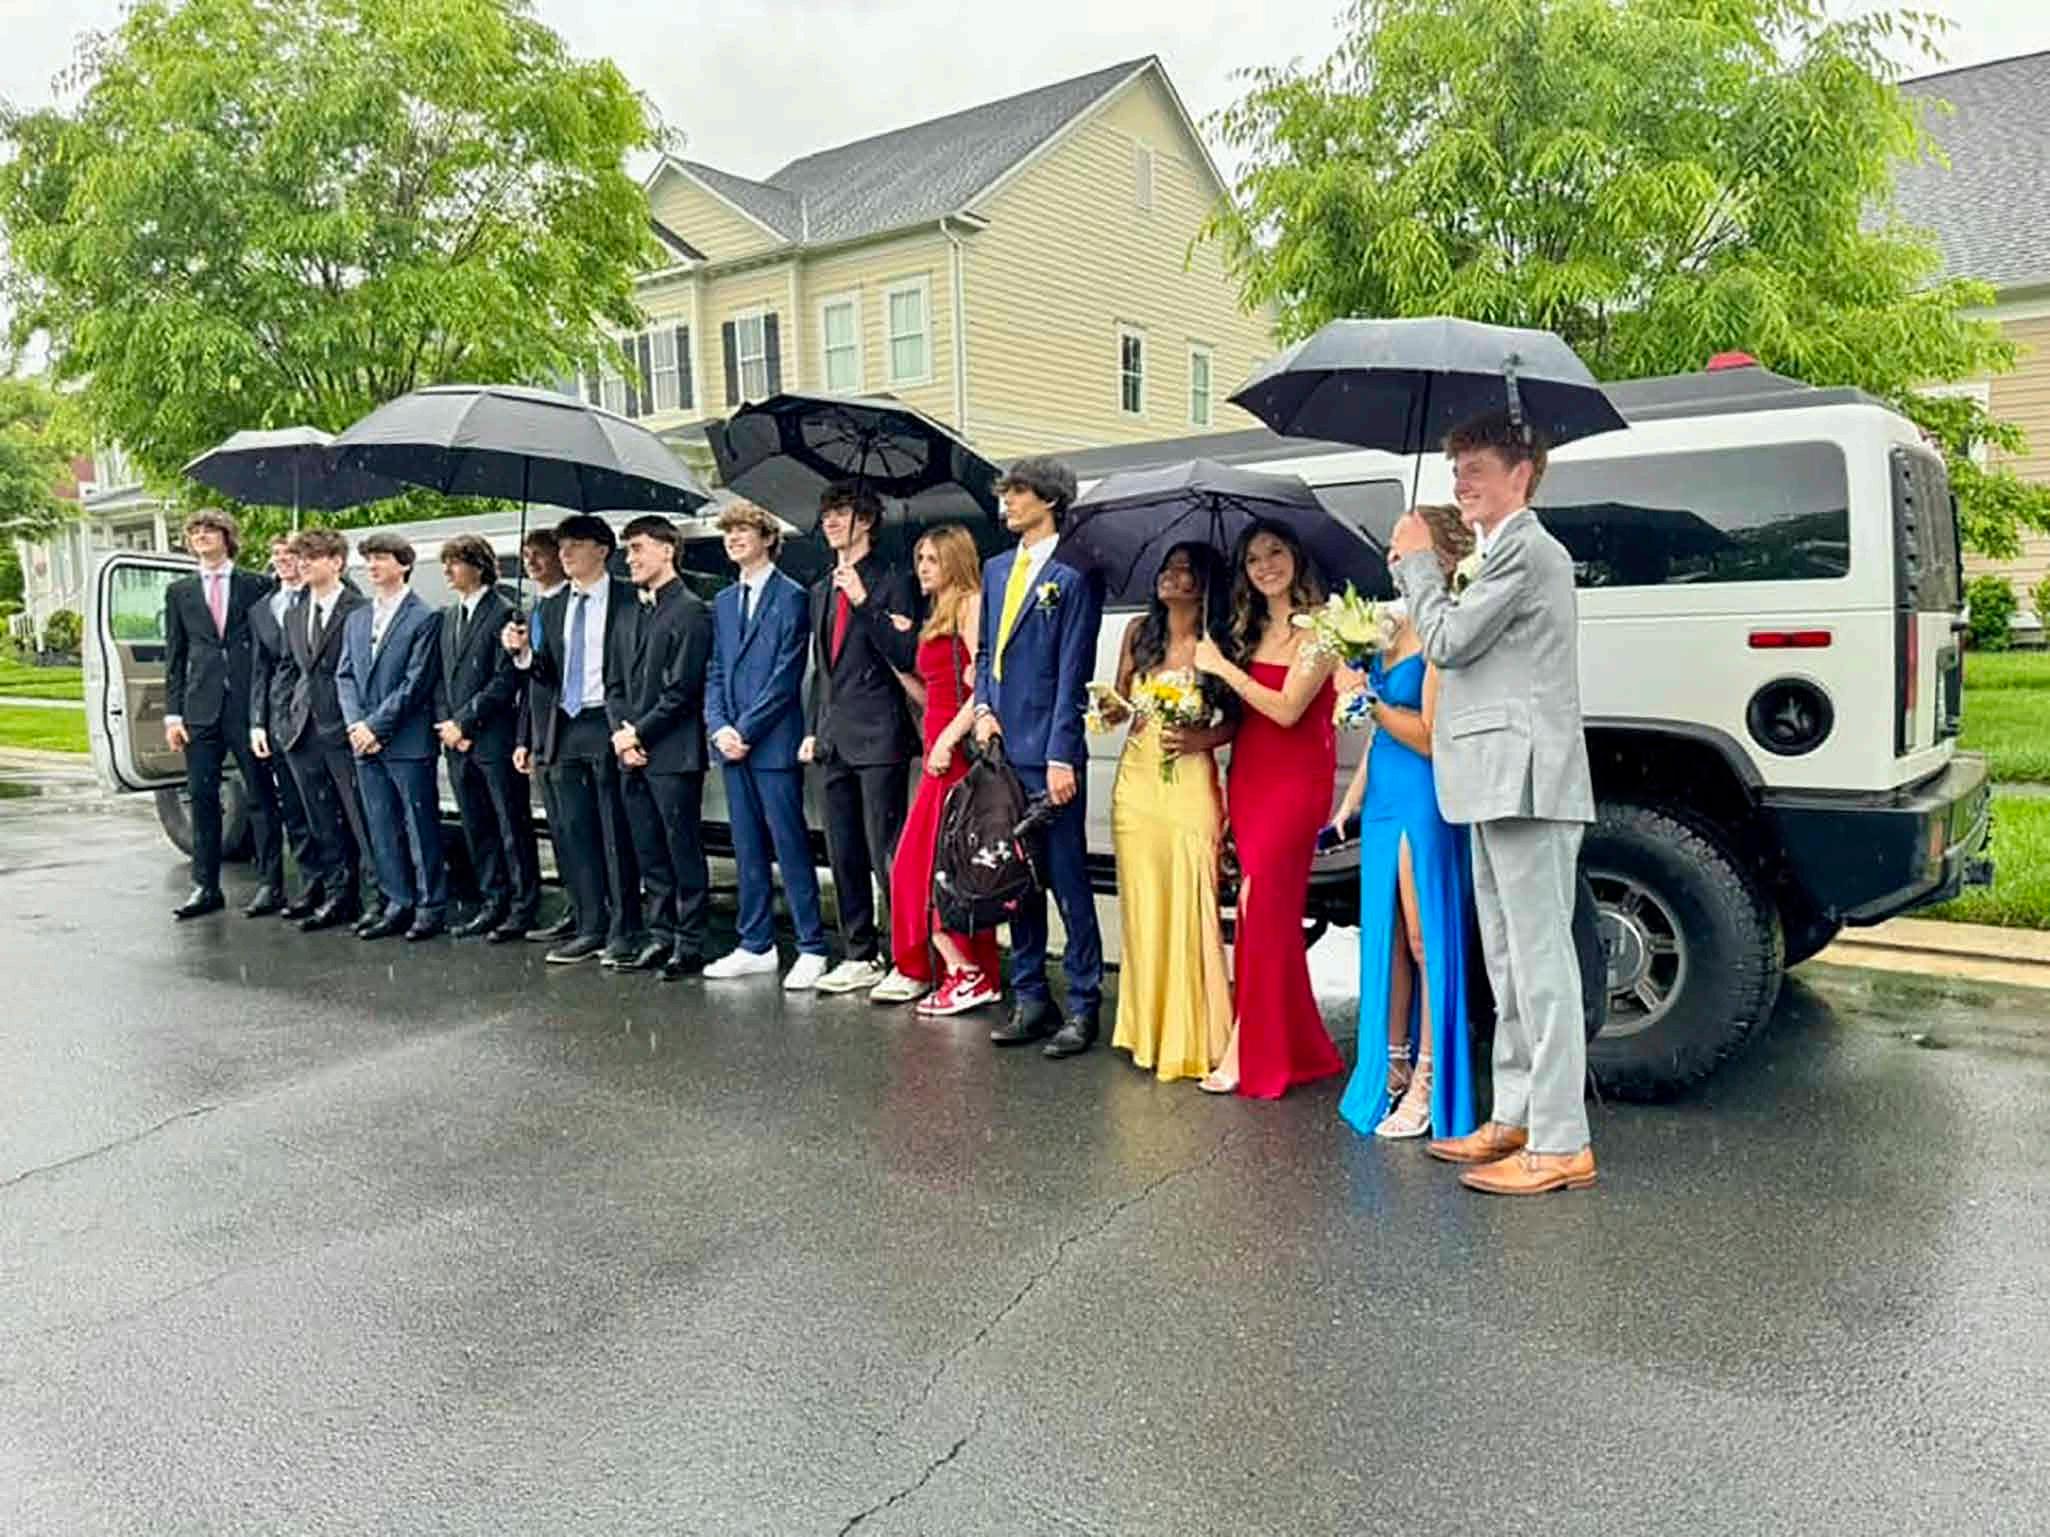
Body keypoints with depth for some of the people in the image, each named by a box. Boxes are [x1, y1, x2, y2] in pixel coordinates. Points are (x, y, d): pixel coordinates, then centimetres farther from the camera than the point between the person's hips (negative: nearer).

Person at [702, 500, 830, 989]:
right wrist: (719, 727, -1)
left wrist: (745, 729, -13)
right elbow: (716, 674, 15)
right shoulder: (723, 602, 17)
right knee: (748, 848, 11)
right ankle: (756, 946, 19)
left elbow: (786, 676, -11)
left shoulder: (791, 598, -4)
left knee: (790, 844, -6)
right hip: (733, 745, 7)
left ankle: (811, 948, 0)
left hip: (773, 742, -7)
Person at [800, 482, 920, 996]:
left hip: (878, 738, -8)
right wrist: (812, 730, 17)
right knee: (844, 857, 11)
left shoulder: (889, 583, -4)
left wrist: (863, 601, -19)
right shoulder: (821, 592, 18)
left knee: (886, 855, -8)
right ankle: (858, 956, 21)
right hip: (835, 740, 8)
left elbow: (905, 657, -14)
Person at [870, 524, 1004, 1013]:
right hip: (938, 745, 9)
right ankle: (914, 969, 16)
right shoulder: (937, 619, 22)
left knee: (945, 861, -6)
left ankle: (970, 973, 1)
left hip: (960, 747, -9)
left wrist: (948, 740, -20)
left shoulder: (972, 604, -6)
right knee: (914, 859, 9)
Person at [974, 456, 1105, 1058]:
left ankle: (1084, 1005, 8)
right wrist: (983, 709, 3)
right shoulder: (997, 569, 16)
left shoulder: (1074, 574, -6)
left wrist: (1060, 755, -15)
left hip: (1048, 751, -7)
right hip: (1002, 746, 7)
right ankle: (1030, 998, 22)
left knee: (1067, 879, -2)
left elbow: (1072, 672, -11)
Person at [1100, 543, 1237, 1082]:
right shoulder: (1140, 631, 8)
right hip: (1136, 779, 4)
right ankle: (1146, 1030, 17)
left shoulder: (1216, 644, -2)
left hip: (1188, 784, -3)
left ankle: (1189, 1038, 9)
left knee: (1189, 908, -3)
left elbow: (1235, 718, 4)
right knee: (1142, 906, 6)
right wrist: (1113, 710, -8)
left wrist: (1200, 739, -14)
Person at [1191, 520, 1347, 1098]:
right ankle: (1294, 1046, 17)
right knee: (1269, 905, 7)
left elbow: (1287, 709, -17)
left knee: (1262, 903, -9)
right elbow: (1240, 717, 12)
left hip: (1294, 780, -7)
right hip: (1248, 775, 7)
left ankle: (1250, 1052, -1)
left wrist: (1222, 667, -12)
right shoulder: (1252, 629, 14)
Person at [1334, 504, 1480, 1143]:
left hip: (1424, 801, -9)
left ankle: (1427, 1084, 7)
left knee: (1425, 940, -2)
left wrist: (1367, 698, -13)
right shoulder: (1397, 627, 14)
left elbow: (1429, 736, -17)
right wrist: (1352, 797, 18)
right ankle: (1392, 1066, 25)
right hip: (1385, 796, 9)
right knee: (1384, 936, 13)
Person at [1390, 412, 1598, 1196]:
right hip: (1497, 785, 11)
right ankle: (1515, 1118, 24)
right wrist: (1417, 570, 13)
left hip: (1526, 780, -11)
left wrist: (1417, 560, -1)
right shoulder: (1507, 552, 23)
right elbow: (1454, 643, 22)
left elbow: (1448, 640, -12)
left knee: (1541, 960, -9)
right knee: (1510, 962, 15)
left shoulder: (1526, 549, -10)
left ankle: (1561, 1144, -4)